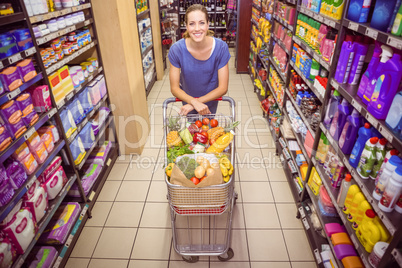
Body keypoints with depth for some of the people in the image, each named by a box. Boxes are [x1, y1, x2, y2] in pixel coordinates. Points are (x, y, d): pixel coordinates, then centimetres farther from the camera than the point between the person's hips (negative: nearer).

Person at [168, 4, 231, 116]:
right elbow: (174, 88, -18)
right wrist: (194, 102, -36)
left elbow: (223, 88, -21)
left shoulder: (221, 47, -26)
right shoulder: (176, 49, -25)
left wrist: (195, 103, -26)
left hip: (211, 97, 0)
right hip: (187, 97, 0)